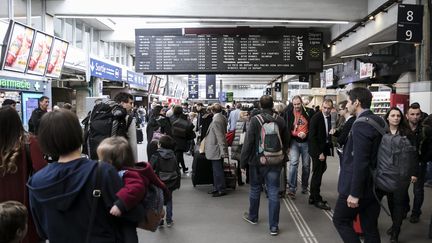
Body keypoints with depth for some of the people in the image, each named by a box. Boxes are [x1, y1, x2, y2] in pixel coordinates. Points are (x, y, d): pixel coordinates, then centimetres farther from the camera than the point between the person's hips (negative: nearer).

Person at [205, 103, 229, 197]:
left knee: (217, 170, 0)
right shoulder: (222, 118, 7)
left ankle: (221, 190, 10)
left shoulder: (216, 120, -21)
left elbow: (220, 136, -23)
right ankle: (216, 187, 29)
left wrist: (223, 150, -22)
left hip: (216, 150, -10)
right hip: (219, 149, 10)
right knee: (217, 169, 18)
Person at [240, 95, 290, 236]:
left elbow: (248, 142, -12)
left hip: (257, 161, -1)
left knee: (255, 189, 17)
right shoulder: (280, 120, -2)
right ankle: (274, 226, 9)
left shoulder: (255, 120, -11)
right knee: (273, 193, 5)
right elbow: (286, 141, 7)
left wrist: (243, 161, -4)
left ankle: (253, 217, 36)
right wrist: (283, 158, 20)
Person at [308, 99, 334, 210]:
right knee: (317, 174, -1)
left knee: (318, 173, 13)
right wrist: (319, 153, -18)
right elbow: (312, 137, -16)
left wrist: (332, 131, -7)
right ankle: (317, 200, 10)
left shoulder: (329, 117, 8)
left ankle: (313, 197, 24)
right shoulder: (316, 118, -13)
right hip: (317, 150, -7)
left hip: (324, 149, 8)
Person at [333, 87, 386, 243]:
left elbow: (360, 162, -24)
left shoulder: (361, 125, -20)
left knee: (340, 220, 9)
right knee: (370, 228, 15)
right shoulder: (380, 121, 8)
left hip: (358, 187, -8)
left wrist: (355, 193, -21)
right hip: (374, 186, 9)